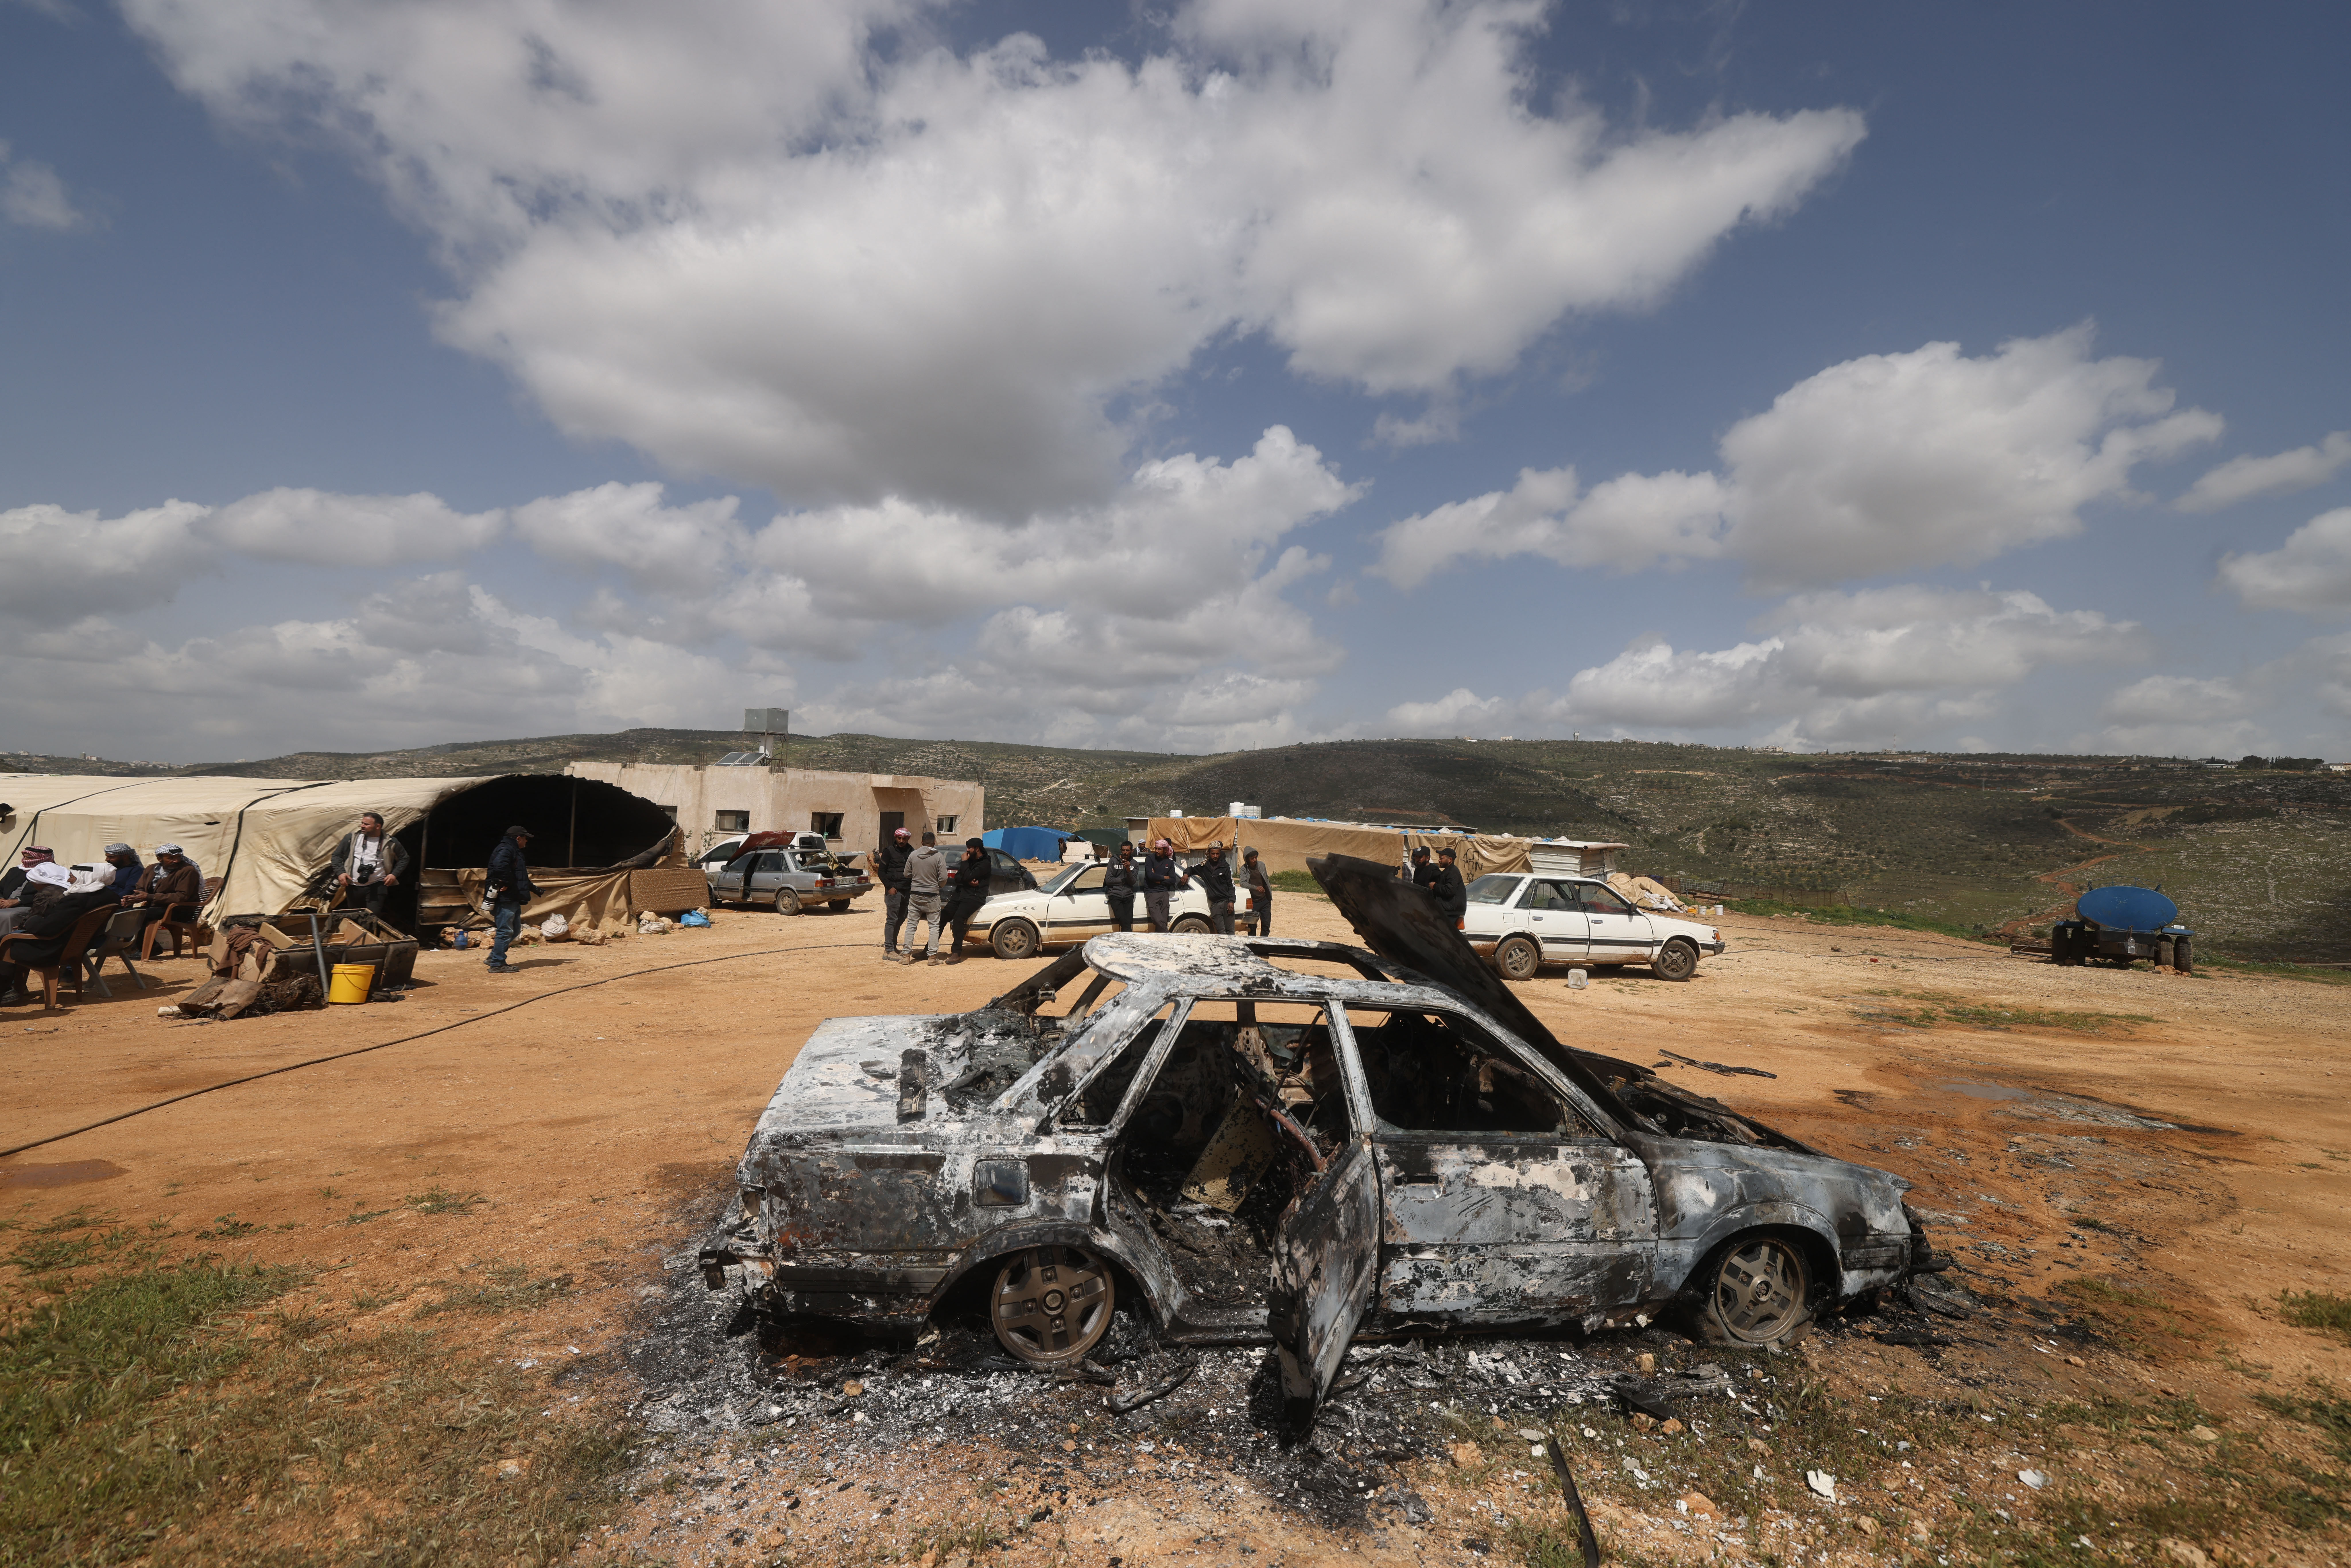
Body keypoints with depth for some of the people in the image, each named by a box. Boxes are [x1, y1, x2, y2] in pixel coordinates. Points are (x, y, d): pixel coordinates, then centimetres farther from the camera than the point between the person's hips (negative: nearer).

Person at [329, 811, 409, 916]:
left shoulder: (390, 843, 1)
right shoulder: (351, 838, 4)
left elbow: (404, 858, 14)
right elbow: (337, 856, 11)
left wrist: (394, 874, 1)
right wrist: (340, 872, -4)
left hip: (377, 886, -3)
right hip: (353, 886, 3)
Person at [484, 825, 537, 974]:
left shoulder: (514, 851, 23)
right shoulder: (505, 850, -12)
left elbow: (520, 878, 34)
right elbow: (500, 866, -34)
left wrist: (533, 888, 38)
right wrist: (506, 883, -24)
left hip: (513, 899, 11)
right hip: (505, 899, -11)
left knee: (516, 930, 15)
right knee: (505, 931, -8)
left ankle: (494, 957, 22)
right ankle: (497, 964, -3)